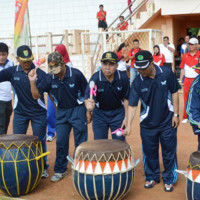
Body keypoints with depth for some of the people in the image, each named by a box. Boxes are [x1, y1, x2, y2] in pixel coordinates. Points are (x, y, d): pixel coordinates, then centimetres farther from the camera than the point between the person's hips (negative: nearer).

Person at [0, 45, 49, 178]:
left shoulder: (40, 74, -8)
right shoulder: (12, 72, -4)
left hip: (38, 113, -1)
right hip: (20, 113, 2)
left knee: (40, 141, 6)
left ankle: (43, 168, 22)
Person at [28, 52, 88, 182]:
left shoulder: (76, 74, -16)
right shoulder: (50, 78, -7)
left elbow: (87, 93, -6)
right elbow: (36, 95, -6)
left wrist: (89, 112, -3)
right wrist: (33, 82, -22)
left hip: (77, 109, -3)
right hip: (61, 112, 4)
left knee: (81, 142, 0)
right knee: (61, 142, 6)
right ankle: (60, 171, 20)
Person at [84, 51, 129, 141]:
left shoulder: (123, 78, -16)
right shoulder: (95, 78, -21)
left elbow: (126, 98, -6)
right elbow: (87, 97, -25)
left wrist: (126, 117, -8)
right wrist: (89, 105, -48)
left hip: (118, 113, 1)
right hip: (100, 114, 0)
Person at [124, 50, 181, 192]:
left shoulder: (167, 73, -12)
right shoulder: (137, 82, -12)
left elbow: (174, 93, -3)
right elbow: (132, 105, -11)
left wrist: (176, 114, -6)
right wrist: (128, 125, -20)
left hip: (167, 122, -1)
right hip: (148, 124, 1)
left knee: (169, 152, 8)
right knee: (149, 152, 12)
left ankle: (169, 179, 26)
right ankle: (152, 177, 32)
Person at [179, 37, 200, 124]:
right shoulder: (185, 56, 9)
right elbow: (182, 69, 12)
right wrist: (181, 80, 8)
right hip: (187, 80, 3)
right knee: (186, 99, 5)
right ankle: (186, 117, 13)